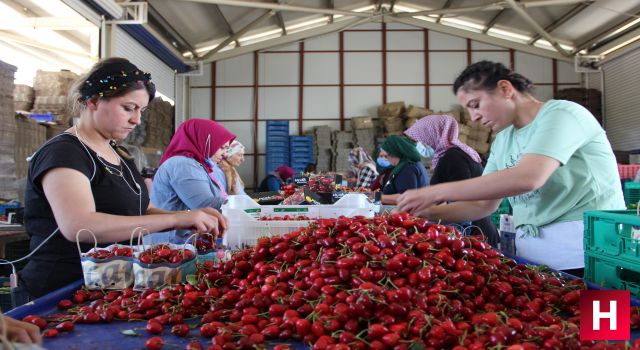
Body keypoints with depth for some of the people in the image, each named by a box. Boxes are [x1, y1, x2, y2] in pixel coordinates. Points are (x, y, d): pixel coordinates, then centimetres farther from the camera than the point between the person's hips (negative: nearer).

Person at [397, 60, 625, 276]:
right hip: (530, 252, 6)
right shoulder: (502, 141, 12)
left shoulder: (562, 114, -11)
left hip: (585, 255, -6)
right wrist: (429, 212, -1)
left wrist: (436, 192, -26)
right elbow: (484, 205, 13)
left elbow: (527, 178, -28)